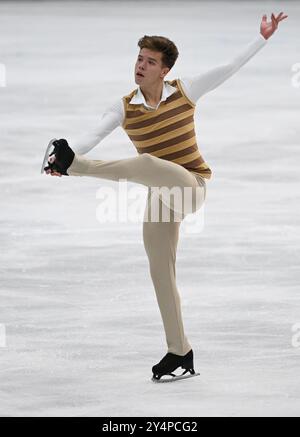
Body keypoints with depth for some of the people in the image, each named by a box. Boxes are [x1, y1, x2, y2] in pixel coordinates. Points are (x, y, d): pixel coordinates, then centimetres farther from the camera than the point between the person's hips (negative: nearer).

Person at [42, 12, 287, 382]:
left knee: (145, 163, -35)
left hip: (190, 184, -4)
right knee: (160, 271, 2)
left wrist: (263, 37, -6)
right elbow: (94, 136, -13)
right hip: (161, 197, 4)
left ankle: (76, 167, -21)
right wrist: (64, 155, -32)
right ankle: (180, 353, 10)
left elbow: (230, 68, 0)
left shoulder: (184, 91, -3)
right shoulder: (124, 108, 1)